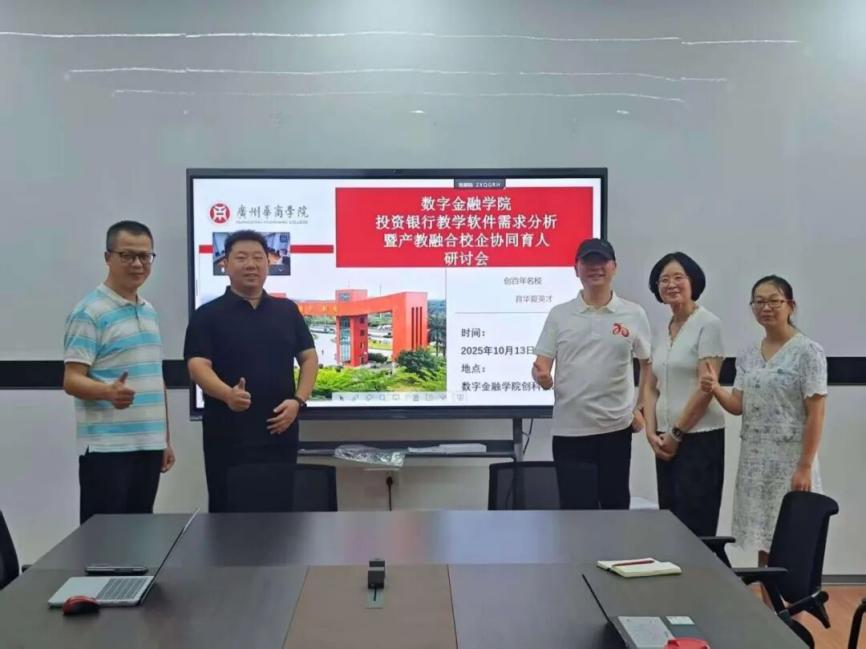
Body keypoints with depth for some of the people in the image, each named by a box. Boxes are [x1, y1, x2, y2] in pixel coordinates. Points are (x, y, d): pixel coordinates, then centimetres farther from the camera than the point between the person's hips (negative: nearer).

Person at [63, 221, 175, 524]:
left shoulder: (149, 311, 15)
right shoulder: (89, 312, -9)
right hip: (106, 447, -7)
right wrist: (108, 392, -35)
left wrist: (165, 439, 18)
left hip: (149, 445, 7)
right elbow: (72, 380, -14)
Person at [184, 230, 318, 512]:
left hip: (281, 432, 4)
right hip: (228, 435, -3)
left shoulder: (287, 310, 11)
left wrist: (298, 400, -5)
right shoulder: (208, 315, 0)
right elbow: (198, 365, -11)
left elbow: (309, 357, 12)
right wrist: (228, 394, -30)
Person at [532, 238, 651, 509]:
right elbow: (541, 366, 1)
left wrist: (643, 409, 3)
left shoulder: (634, 314, 3)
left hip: (615, 427, 0)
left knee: (615, 503, 10)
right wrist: (542, 376, -22)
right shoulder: (559, 314, 2)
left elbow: (649, 365, 11)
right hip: (568, 429, 0)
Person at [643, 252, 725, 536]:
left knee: (695, 528, -3)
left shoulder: (708, 324, -9)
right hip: (666, 441, 7)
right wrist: (652, 432, 1)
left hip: (699, 438, -7)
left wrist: (676, 433, -11)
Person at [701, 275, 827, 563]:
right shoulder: (748, 354, 9)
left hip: (790, 461, -5)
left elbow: (815, 414, -10)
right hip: (755, 460, 6)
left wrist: (805, 466, -15)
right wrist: (716, 390, -14)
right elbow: (739, 406, 6)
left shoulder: (808, 352, -8)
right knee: (762, 539, 11)